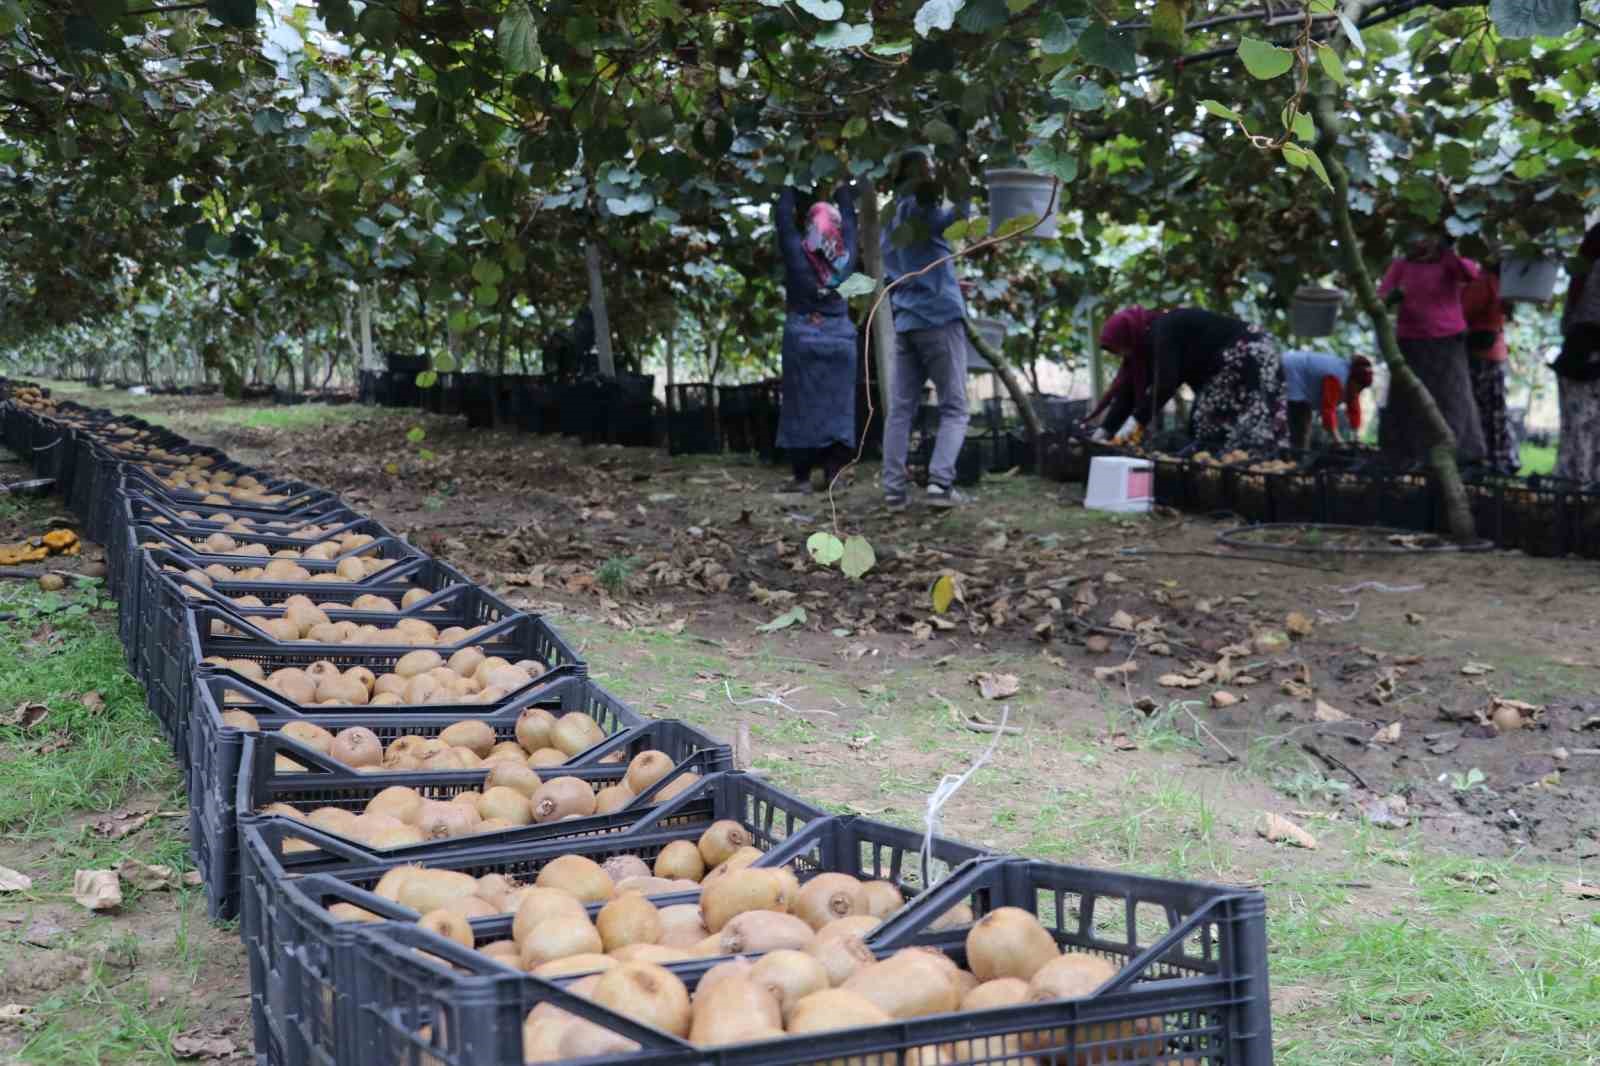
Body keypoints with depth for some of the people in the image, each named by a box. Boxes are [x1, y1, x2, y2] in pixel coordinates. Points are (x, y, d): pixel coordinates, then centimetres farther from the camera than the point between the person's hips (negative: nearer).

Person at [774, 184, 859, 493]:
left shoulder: (796, 252, -5)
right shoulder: (847, 253, 2)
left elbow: (784, 213, 6)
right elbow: (849, 215, 18)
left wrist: (792, 186, 21)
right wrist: (843, 187, 32)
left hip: (802, 337, -2)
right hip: (841, 337, 2)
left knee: (803, 404, 0)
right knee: (837, 404, 5)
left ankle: (803, 476, -1)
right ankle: (833, 472, 0)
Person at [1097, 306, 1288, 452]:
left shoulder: (1163, 332, -18)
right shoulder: (1152, 339, 12)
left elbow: (1164, 384, -27)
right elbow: (1132, 390, 13)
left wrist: (1138, 421, -26)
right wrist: (1106, 429, 10)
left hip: (1250, 357, -10)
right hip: (1230, 366, 10)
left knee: (1252, 439, -15)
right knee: (1211, 430, 6)